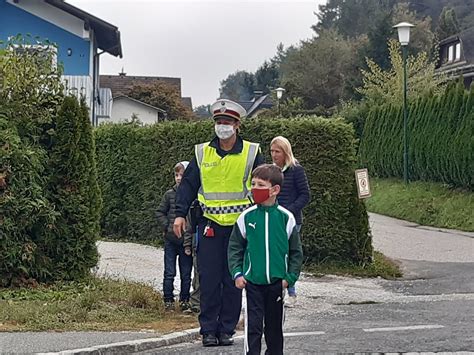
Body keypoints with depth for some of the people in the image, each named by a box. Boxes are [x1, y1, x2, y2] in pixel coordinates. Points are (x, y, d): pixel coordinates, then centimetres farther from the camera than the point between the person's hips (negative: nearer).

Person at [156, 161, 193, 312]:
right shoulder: (170, 194, 1)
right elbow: (160, 212, 8)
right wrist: (167, 226, -4)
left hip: (187, 241, -1)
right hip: (171, 240, 1)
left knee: (186, 274, 8)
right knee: (169, 273, 6)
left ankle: (185, 301, 19)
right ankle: (168, 301, 15)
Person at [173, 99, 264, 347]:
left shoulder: (251, 153, 2)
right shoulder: (202, 153, 5)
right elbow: (188, 185, 8)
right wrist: (180, 213, -3)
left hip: (239, 225, 0)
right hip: (210, 225, 1)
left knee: (234, 280, 4)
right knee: (208, 279, -1)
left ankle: (227, 329, 13)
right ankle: (208, 330, 6)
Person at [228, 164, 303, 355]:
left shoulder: (286, 218, -2)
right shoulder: (247, 217, -1)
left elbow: (296, 251, 3)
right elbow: (235, 248, 4)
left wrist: (290, 277, -4)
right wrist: (237, 273, -6)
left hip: (277, 282, 1)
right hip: (252, 281, -1)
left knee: (274, 325, 13)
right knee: (253, 325, -3)